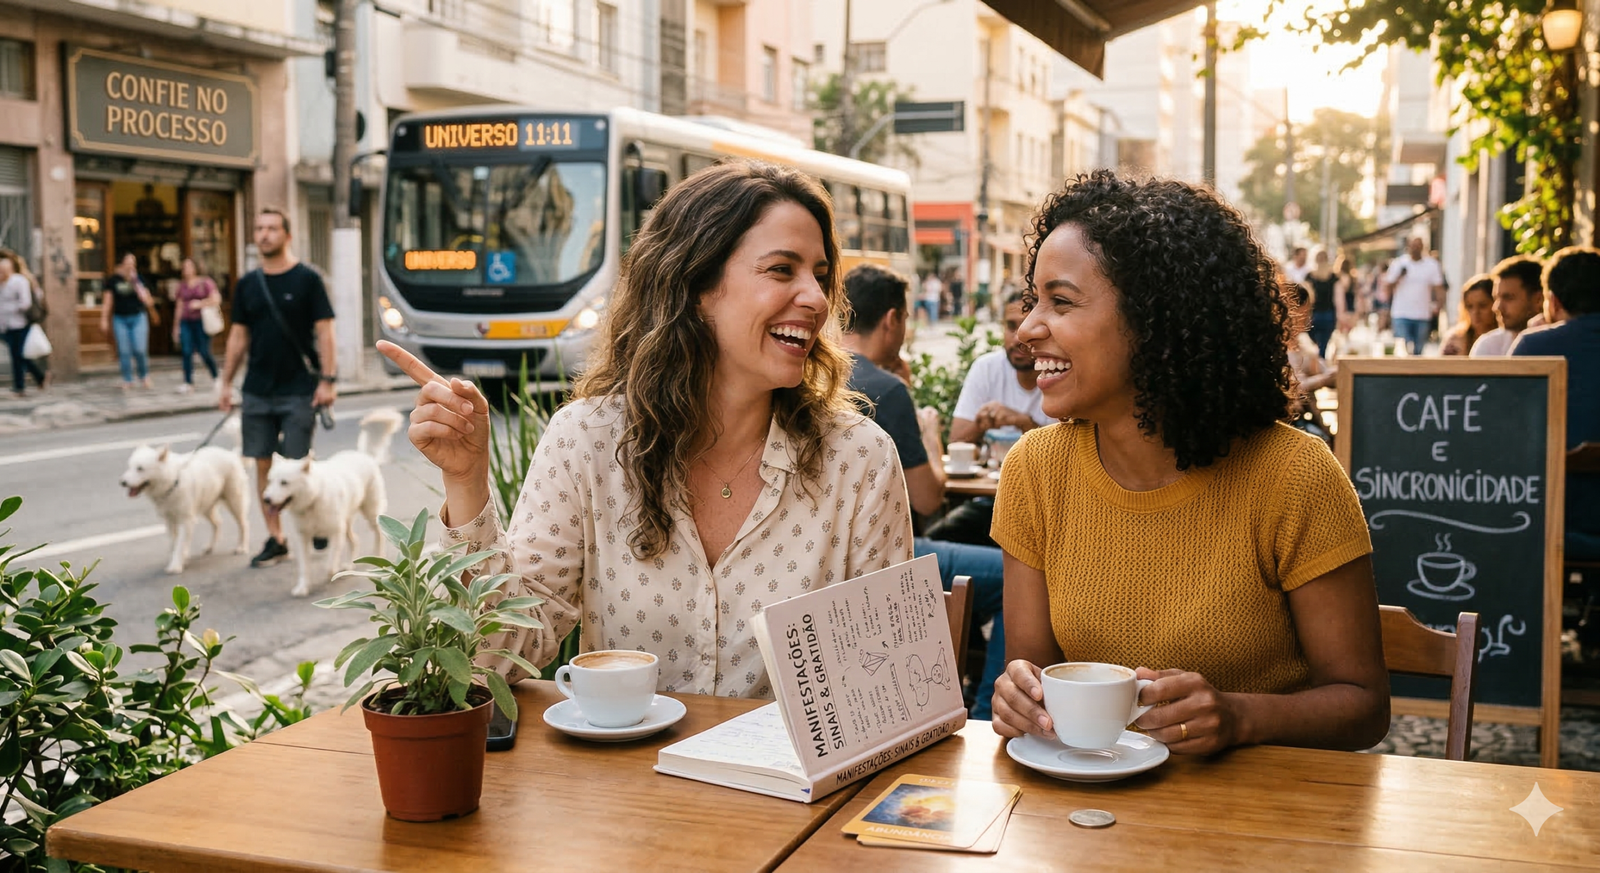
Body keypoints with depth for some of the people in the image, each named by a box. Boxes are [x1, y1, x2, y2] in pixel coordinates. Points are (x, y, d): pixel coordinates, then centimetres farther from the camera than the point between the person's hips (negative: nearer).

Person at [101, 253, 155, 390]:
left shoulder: (139, 280, 1)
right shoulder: (113, 280, 2)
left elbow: (147, 300, -2)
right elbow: (107, 301, 5)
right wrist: (104, 320, 2)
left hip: (138, 317, -1)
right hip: (120, 319, 1)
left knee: (140, 350, -9)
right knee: (124, 351, -1)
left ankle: (144, 376, 14)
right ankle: (127, 380, 8)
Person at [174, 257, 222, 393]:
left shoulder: (206, 282, 1)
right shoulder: (182, 286, 13)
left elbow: (216, 300, -6)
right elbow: (180, 307, 16)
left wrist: (200, 304, -13)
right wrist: (177, 326, 14)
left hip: (201, 322, -4)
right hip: (186, 322, 4)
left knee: (204, 353, -5)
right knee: (187, 352, -4)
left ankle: (217, 378, 14)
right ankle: (188, 383, 0)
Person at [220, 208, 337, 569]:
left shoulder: (307, 279, -4)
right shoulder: (247, 284, 9)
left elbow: (324, 331, -6)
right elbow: (239, 336, 14)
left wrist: (327, 380, -14)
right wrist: (226, 382, 10)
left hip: (298, 390, -4)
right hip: (257, 390, 5)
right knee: (263, 464, 5)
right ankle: (275, 539, 13)